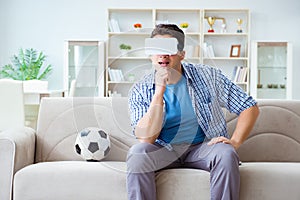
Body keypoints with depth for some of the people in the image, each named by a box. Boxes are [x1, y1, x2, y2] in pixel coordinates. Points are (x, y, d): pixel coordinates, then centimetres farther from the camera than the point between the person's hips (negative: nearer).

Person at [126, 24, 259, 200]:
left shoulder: (208, 76, -3)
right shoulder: (140, 91, -5)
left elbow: (250, 108, 0)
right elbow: (146, 139, -19)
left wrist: (235, 142, -16)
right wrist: (160, 90, -25)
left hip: (203, 146, 1)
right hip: (163, 150, 0)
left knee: (226, 154, -31)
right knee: (137, 153, -30)